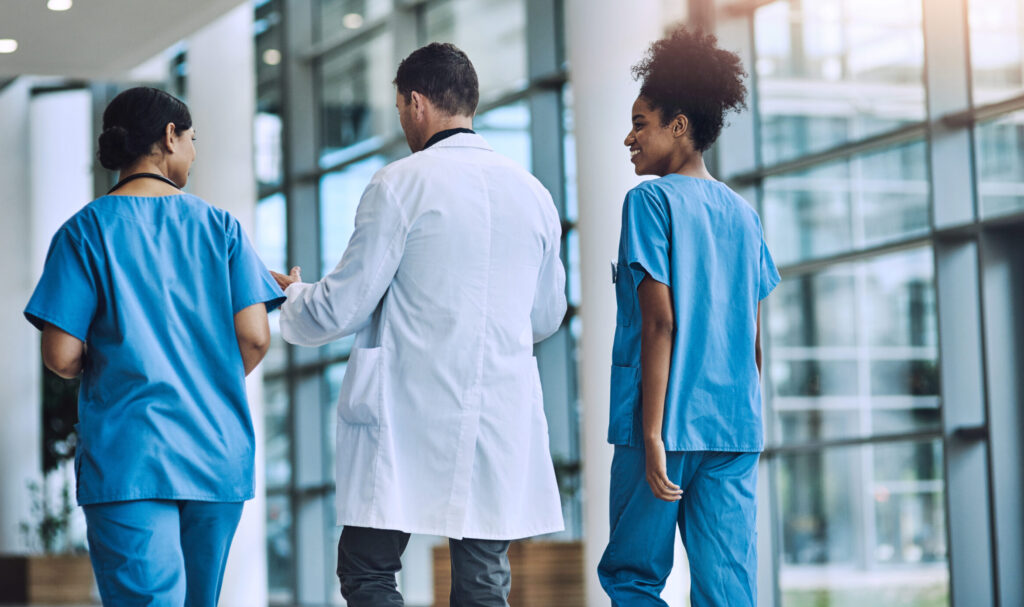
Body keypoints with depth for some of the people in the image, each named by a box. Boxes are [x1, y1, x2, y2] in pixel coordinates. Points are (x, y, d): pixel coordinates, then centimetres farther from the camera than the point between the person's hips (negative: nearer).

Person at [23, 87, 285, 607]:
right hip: (219, 455, 3)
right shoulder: (220, 227, 5)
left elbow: (61, 357, -7)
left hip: (128, 455, -3)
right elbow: (254, 338, -2)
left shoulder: (86, 230, -1)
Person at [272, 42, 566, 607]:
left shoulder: (400, 184, -7)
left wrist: (292, 298, 15)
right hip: (501, 424, 5)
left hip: (411, 420, -5)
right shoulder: (532, 193, 9)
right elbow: (547, 315, 18)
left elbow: (344, 304, -6)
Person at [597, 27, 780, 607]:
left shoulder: (650, 200, -5)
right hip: (736, 428, 6)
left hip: (668, 423, -6)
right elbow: (755, 339, 15)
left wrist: (653, 434, -15)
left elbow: (660, 323, -13)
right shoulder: (742, 212, 13)